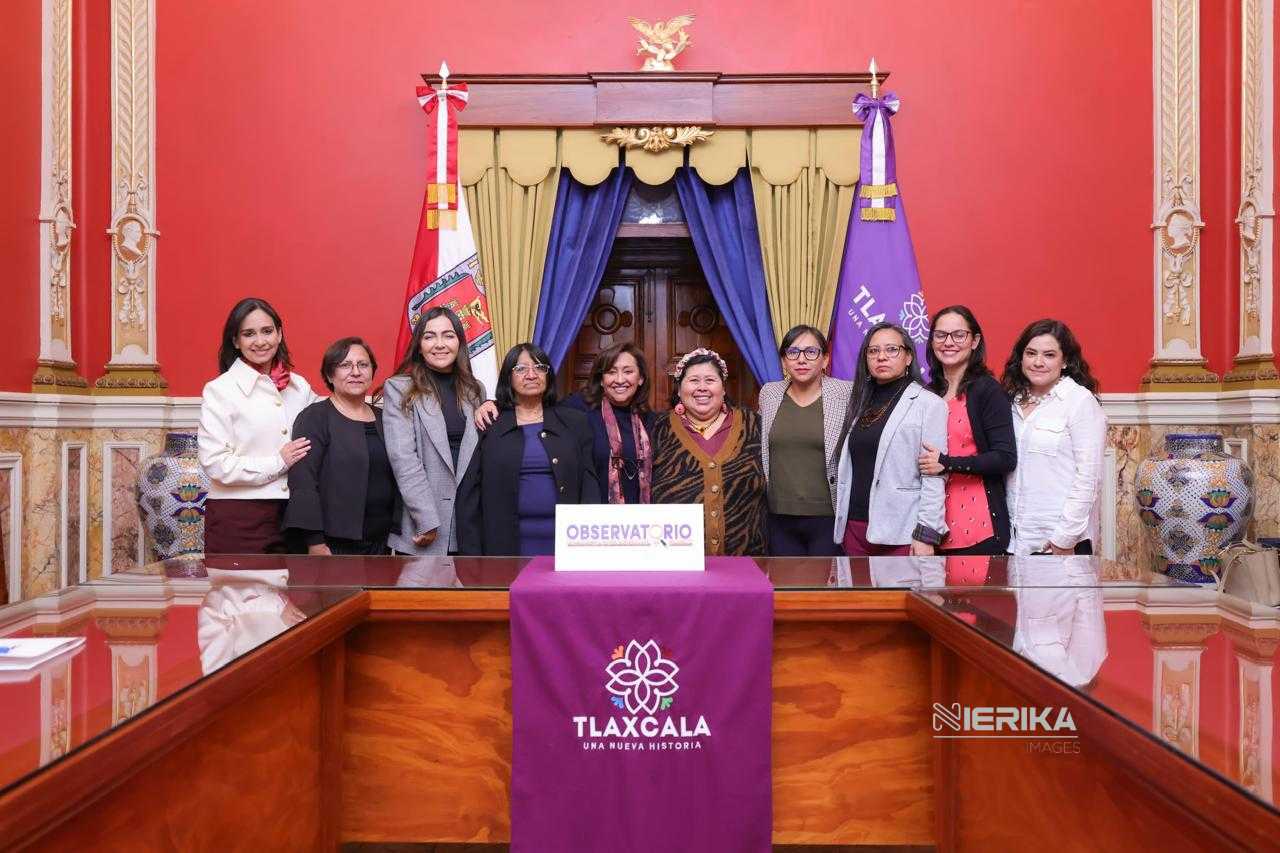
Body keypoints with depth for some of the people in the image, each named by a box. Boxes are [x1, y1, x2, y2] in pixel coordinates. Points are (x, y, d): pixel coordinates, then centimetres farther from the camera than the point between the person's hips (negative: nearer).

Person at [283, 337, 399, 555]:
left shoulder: (382, 419, 14)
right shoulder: (314, 417, -3)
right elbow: (302, 481, -12)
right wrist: (314, 542, -18)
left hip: (380, 541, 5)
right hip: (334, 543, -5)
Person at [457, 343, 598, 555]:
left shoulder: (574, 422, 9)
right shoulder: (489, 426, 5)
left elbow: (588, 485, 6)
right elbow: (469, 495, 4)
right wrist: (471, 556, -3)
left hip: (563, 546, 1)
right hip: (506, 546, -1)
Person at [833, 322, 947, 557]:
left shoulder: (929, 403, -3)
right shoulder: (862, 404, 16)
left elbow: (933, 476, -9)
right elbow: (847, 467, 14)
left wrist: (926, 535, -15)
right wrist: (844, 525, 10)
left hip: (901, 534, -5)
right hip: (855, 527, 5)